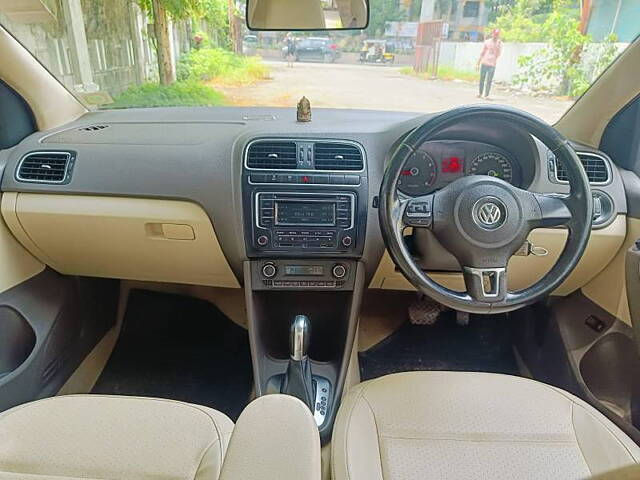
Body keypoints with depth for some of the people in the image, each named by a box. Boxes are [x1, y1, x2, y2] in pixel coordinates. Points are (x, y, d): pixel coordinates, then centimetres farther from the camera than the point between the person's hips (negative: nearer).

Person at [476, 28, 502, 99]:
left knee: (489, 81, -7)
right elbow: (482, 53, 10)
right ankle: (480, 93, 18)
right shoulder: (487, 42, 6)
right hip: (484, 64, 1)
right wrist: (478, 63, 8)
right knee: (482, 79, 5)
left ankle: (486, 95, -5)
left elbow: (498, 55, -6)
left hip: (492, 65, -1)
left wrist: (498, 45, -14)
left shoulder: (499, 43, 3)